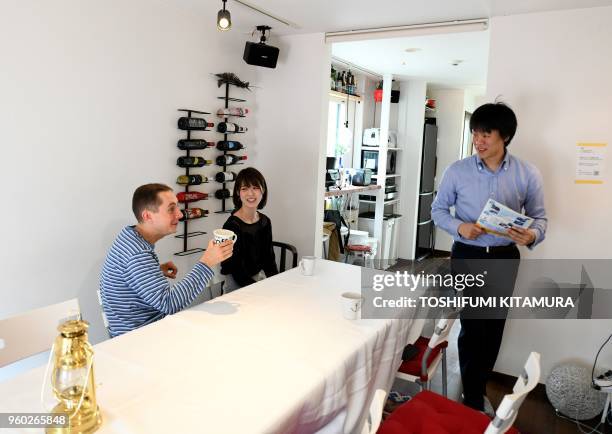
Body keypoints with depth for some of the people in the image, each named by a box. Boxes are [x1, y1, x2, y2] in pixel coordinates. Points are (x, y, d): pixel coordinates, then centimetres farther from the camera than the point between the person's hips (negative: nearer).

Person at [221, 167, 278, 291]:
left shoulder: (265, 222, 4)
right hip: (238, 286, -6)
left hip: (261, 278, 6)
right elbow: (237, 272, -15)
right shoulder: (231, 226, -15)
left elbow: (269, 259, 10)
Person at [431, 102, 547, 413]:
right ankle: (473, 400, 20)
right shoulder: (457, 171, -7)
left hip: (505, 258, 2)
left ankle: (478, 388, 36)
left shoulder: (528, 175, -5)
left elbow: (539, 217, 1)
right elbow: (438, 209, 1)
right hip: (467, 256, -2)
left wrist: (532, 235, -23)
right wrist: (459, 227, -19)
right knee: (472, 326, 1)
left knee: (494, 326, 13)